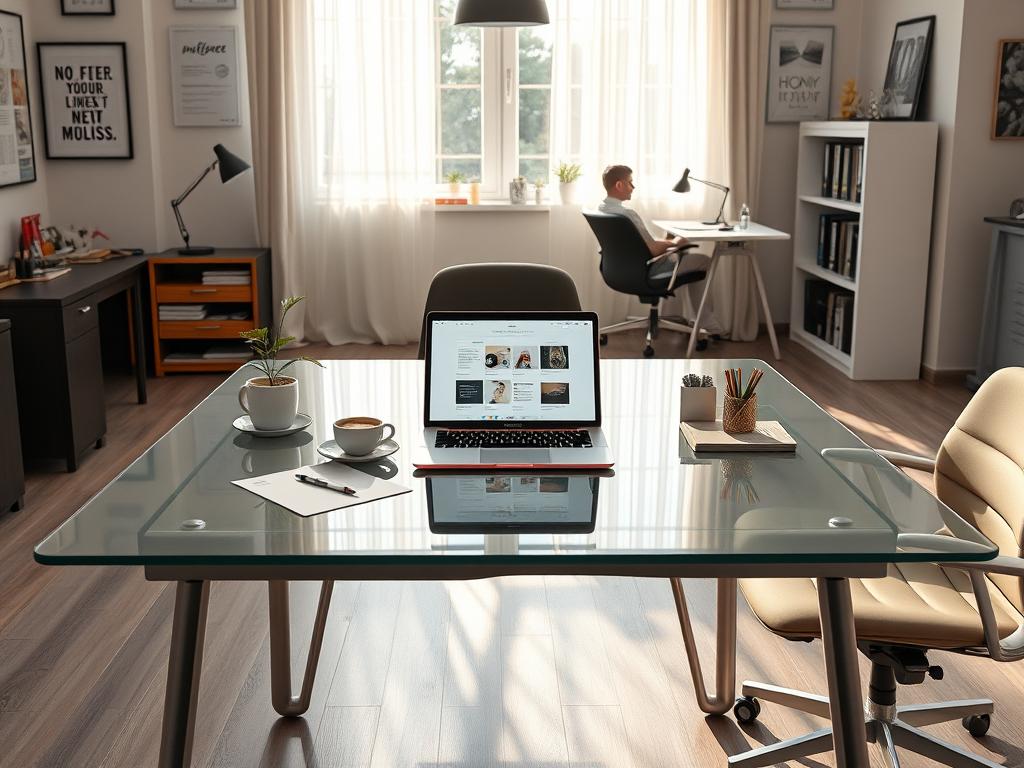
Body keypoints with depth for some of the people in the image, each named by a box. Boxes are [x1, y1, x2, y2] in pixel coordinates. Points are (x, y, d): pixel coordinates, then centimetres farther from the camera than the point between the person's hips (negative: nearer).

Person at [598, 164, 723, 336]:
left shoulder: (601, 210, 0)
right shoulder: (627, 214, -30)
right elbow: (652, 250, -28)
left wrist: (664, 241, 12)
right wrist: (673, 243, -10)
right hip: (646, 272, -10)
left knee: (685, 254, 29)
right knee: (704, 261, 7)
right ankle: (708, 325, 15)